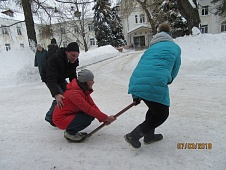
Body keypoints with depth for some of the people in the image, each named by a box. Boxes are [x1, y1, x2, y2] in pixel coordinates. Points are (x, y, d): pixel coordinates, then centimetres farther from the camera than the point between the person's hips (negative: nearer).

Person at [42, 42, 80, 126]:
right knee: (60, 99, -21)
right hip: (49, 79, -7)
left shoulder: (74, 61, -18)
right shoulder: (54, 59, -40)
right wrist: (56, 94, -60)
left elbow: (73, 76, -6)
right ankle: (50, 117, -1)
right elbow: (51, 79, -47)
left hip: (61, 79, 7)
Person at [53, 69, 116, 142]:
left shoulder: (84, 90, 0)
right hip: (61, 119, -9)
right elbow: (88, 109, -31)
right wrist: (106, 118, -26)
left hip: (70, 114, 9)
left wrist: (103, 118, -11)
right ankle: (69, 133, -3)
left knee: (92, 113, -7)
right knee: (88, 118, -26)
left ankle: (72, 130, 7)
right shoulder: (74, 93, -28)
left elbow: (92, 105, -2)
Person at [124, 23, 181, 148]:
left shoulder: (152, 47, 28)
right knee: (162, 114, 15)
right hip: (155, 82, -6)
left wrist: (137, 95, 25)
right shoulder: (175, 47, 19)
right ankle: (133, 136, 11)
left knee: (155, 107, 29)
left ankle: (149, 135, 40)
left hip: (136, 81, 6)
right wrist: (167, 82, 42)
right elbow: (174, 71, 21)